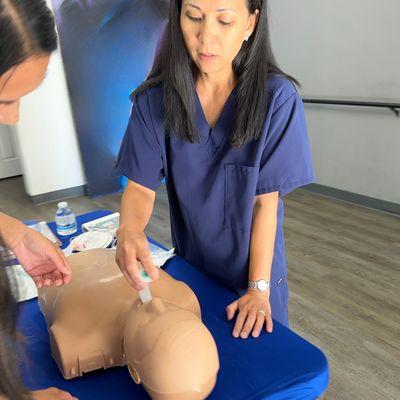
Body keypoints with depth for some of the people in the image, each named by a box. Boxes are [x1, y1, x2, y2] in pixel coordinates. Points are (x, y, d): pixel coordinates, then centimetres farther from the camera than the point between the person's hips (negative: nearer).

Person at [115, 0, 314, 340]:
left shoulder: (277, 98, -21)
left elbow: (266, 201, -19)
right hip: (189, 259, 3)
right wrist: (129, 232, -35)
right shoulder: (154, 99, -15)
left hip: (254, 260, -2)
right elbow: (141, 186, -13)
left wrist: (259, 287, -16)